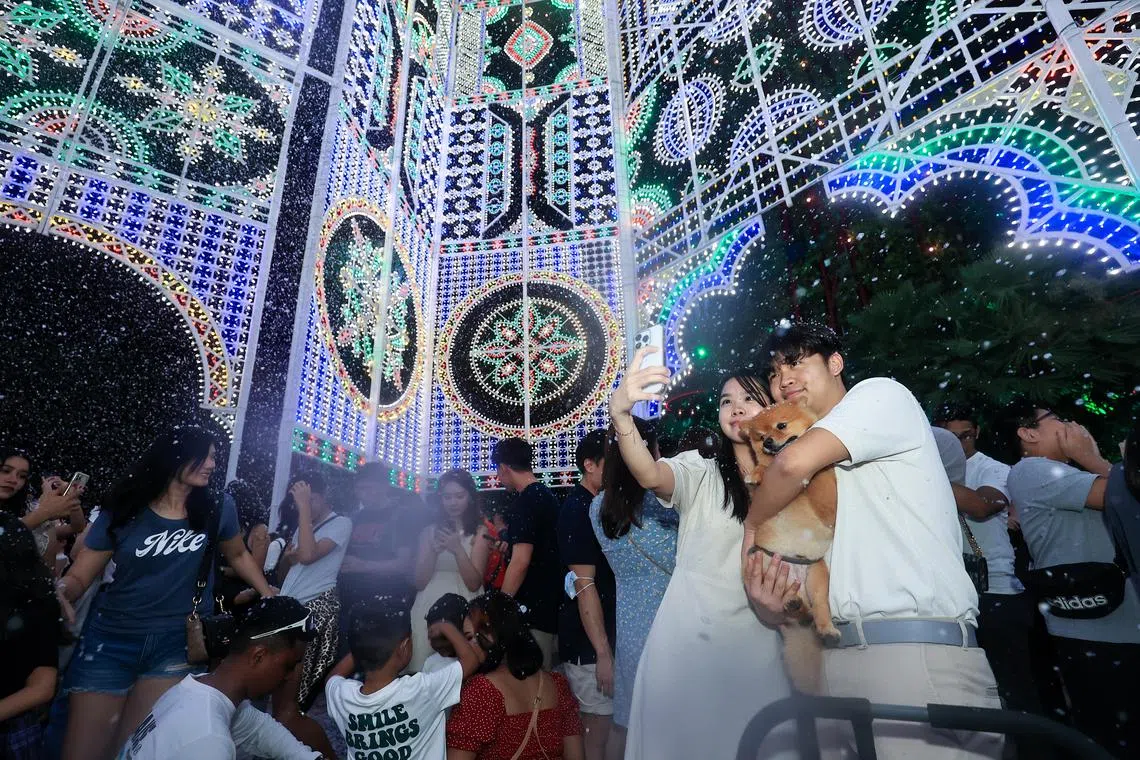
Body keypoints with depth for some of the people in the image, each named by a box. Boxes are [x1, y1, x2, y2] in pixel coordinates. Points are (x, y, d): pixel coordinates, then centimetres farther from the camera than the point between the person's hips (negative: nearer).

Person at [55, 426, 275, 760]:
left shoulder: (217, 508, -2)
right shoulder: (123, 511, -3)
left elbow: (238, 555, 13)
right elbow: (79, 576, 0)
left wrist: (269, 595, 9)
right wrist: (59, 590, -22)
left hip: (180, 643, 0)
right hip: (111, 641, 1)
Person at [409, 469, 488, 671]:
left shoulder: (479, 532, 1)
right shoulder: (430, 531, 10)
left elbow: (474, 583, -5)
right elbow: (420, 582, 6)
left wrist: (458, 549, -16)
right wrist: (434, 551, -9)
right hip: (428, 608, 3)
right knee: (423, 667, 3)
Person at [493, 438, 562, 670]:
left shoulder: (524, 503, -18)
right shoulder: (547, 495, 10)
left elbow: (521, 562, -23)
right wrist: (509, 543, 28)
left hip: (534, 608, -9)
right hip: (553, 604, 9)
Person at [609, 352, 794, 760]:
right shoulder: (700, 471, -3)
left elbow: (797, 580, 12)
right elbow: (650, 474, -25)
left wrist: (779, 605, -11)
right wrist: (620, 414, -43)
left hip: (753, 648, 3)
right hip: (684, 643, -2)